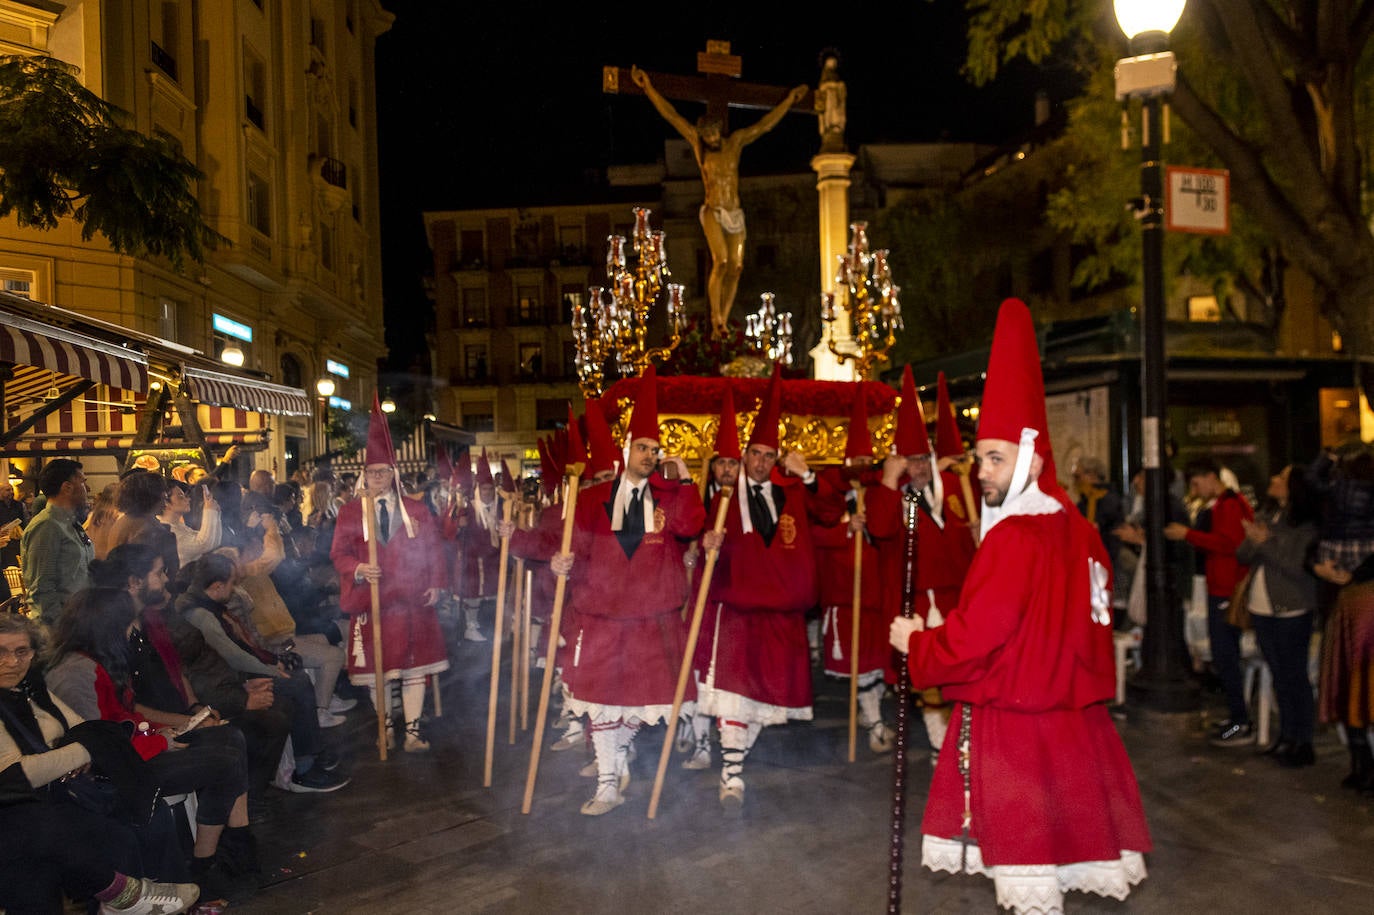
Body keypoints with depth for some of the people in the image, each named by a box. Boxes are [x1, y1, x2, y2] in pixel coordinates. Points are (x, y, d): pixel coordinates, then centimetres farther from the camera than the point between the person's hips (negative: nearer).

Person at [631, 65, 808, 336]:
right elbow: (670, 114, 4)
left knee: (735, 268, -5)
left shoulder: (736, 140, 7)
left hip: (736, 216, 3)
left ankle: (723, 322, 2)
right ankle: (715, 317, -12)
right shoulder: (697, 142, 3)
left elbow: (765, 124, 16)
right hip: (713, 213, -3)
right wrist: (648, 87, 4)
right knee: (720, 262, -22)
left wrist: (789, 99, 21)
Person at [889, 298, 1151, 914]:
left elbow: (970, 640, -21)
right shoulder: (1079, 532, 7)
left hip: (1012, 725, -8)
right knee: (1062, 839, 16)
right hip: (1072, 718, 9)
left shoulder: (1013, 538, -19)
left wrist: (914, 643, -4)